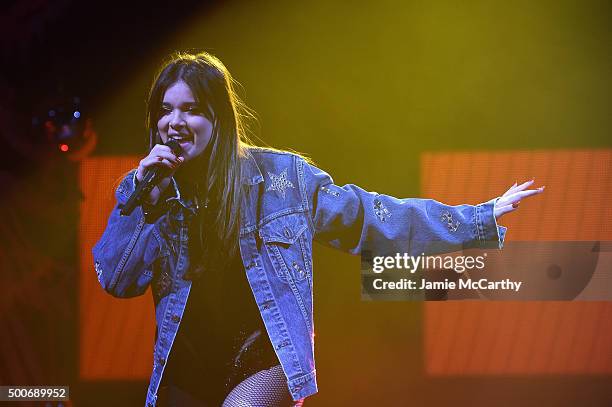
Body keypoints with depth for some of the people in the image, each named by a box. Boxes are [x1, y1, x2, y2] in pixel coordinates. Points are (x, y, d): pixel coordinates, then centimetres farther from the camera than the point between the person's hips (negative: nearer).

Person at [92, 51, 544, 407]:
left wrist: (480, 219, 2)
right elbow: (116, 281, -6)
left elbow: (369, 217, 2)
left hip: (267, 363, -3)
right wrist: (146, 203, -17)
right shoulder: (144, 188, 1)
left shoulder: (280, 175, -4)